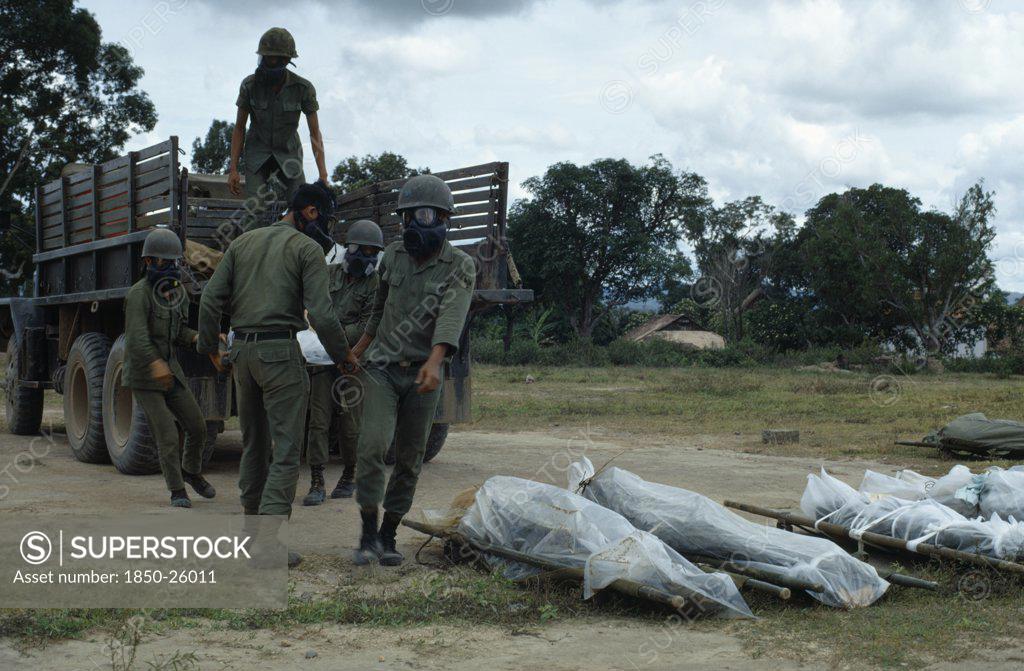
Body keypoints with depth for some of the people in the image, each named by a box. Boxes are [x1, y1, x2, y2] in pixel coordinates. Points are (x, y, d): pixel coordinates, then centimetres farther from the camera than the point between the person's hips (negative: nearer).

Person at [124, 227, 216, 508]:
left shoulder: (177, 292, 6)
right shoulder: (138, 294, -18)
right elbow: (137, 337, -31)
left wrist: (196, 338, -9)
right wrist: (156, 364, -48)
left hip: (170, 371, 7)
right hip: (144, 376, -7)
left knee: (197, 427, 8)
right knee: (167, 436, -9)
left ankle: (191, 471, 34)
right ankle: (177, 491, 7)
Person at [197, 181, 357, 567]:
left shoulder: (242, 243, 14)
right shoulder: (307, 249, -3)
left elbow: (211, 298, 8)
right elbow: (321, 313, -11)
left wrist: (209, 347, 17)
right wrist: (343, 356, 0)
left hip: (242, 350, 6)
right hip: (281, 352, -6)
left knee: (254, 444, 18)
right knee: (287, 450, -6)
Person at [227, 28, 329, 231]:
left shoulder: (304, 88, -15)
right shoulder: (250, 85, -12)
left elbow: (315, 133, -9)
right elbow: (239, 127, -2)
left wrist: (323, 176, -15)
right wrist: (233, 168, -7)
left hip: (289, 155, 0)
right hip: (257, 154, 0)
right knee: (256, 214, -16)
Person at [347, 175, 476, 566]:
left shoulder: (460, 267, -10)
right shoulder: (394, 255, 4)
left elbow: (451, 317, -26)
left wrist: (434, 362, -42)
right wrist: (359, 349, 26)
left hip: (423, 374, -2)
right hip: (381, 368, 2)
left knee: (410, 460, 5)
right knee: (373, 446, -15)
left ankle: (388, 537, 19)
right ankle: (368, 535, -5)